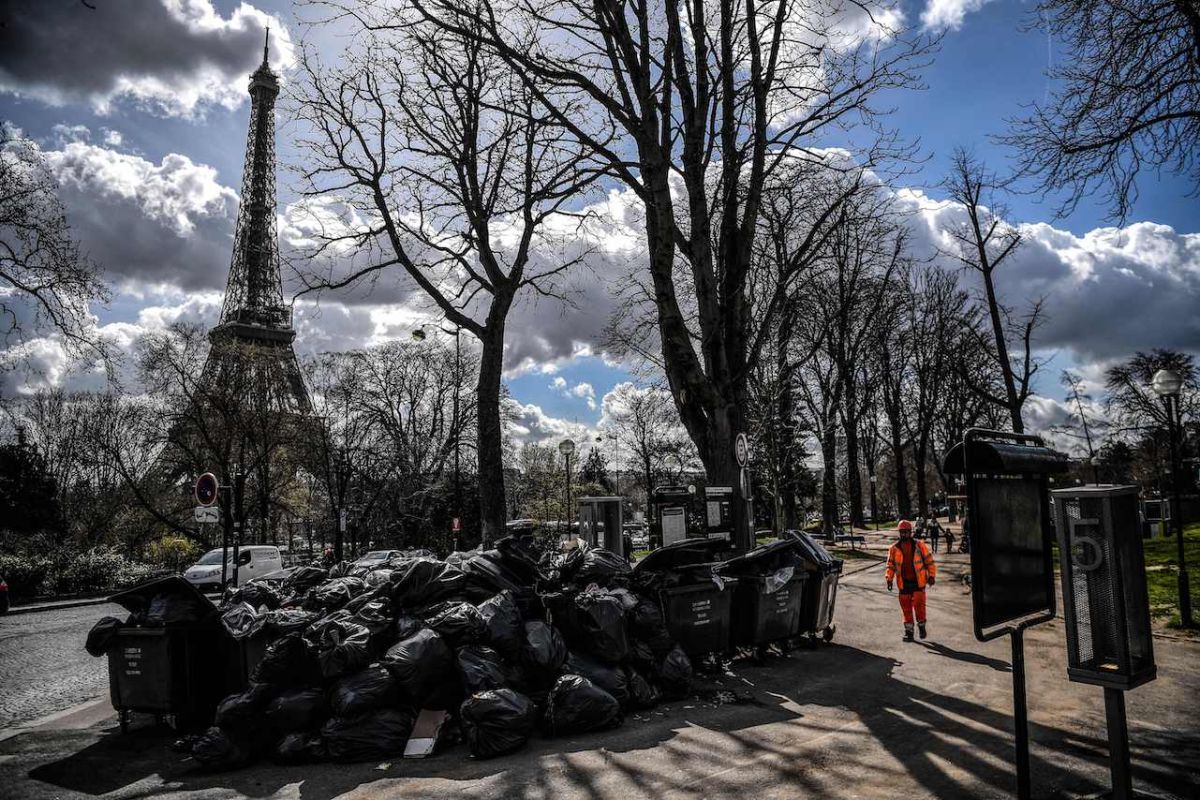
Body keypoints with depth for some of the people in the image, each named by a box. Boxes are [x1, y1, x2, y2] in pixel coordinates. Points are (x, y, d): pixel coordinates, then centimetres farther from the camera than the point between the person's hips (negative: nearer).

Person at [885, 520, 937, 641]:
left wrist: (931, 576, -6)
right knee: (906, 608, 6)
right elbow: (890, 565, 7)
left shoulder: (919, 545, -2)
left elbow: (930, 561, 2)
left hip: (918, 582, -2)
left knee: (919, 606, -4)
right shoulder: (894, 548, 3)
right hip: (904, 583, 2)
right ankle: (908, 631, 18)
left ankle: (921, 626, 21)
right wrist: (889, 579, -5)